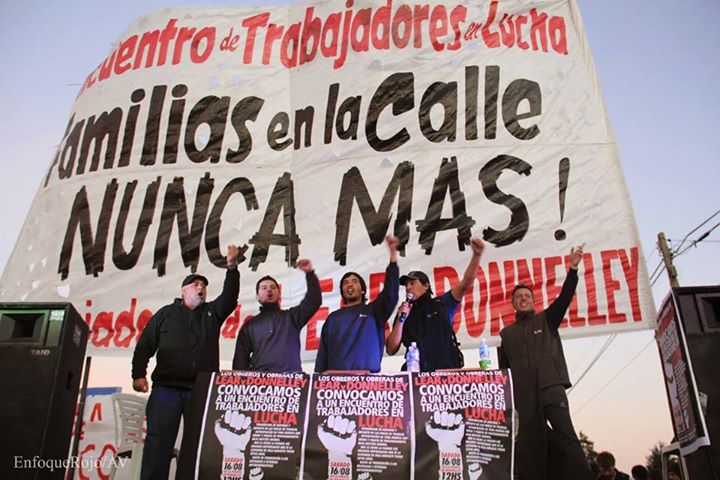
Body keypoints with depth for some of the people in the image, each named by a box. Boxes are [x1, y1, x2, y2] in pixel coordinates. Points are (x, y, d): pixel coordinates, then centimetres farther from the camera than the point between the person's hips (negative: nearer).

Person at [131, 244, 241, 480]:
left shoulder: (213, 312, 18)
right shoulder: (166, 313, 14)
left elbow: (230, 297, 2)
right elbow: (145, 345, 9)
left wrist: (232, 268, -11)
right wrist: (138, 374, -3)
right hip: (166, 388, -1)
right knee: (158, 441, -5)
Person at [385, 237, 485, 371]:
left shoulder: (441, 304, 13)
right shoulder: (404, 314, 16)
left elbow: (466, 282, 2)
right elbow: (391, 350, 9)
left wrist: (477, 254, -11)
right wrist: (401, 320, -1)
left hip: (446, 370, -1)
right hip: (417, 373, 1)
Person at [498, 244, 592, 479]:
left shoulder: (546, 319, 14)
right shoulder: (506, 333, 20)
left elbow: (565, 297, -2)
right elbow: (503, 368, 20)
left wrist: (573, 269, -15)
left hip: (552, 389, -2)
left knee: (567, 438, -10)